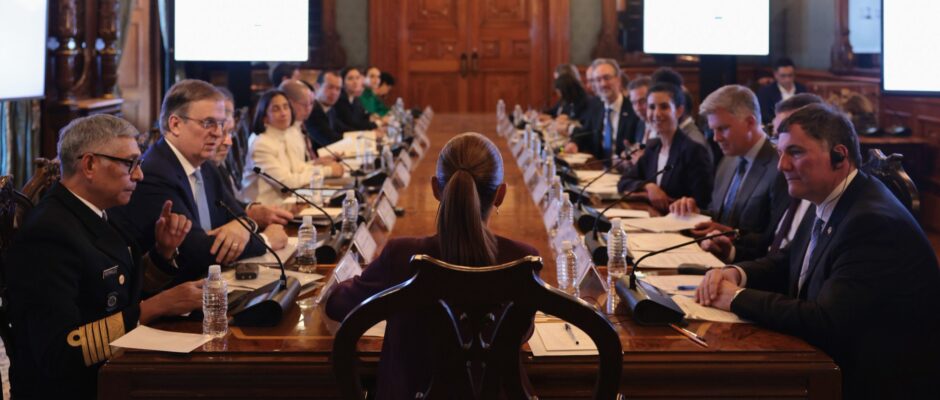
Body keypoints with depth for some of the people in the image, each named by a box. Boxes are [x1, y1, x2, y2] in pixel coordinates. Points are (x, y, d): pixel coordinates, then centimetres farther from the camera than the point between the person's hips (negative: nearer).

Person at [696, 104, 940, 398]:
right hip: (832, 367, 8)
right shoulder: (830, 207, 5)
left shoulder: (875, 222, -23)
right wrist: (736, 274, -3)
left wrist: (738, 297, -17)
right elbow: (787, 264, 18)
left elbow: (825, 322, -28)